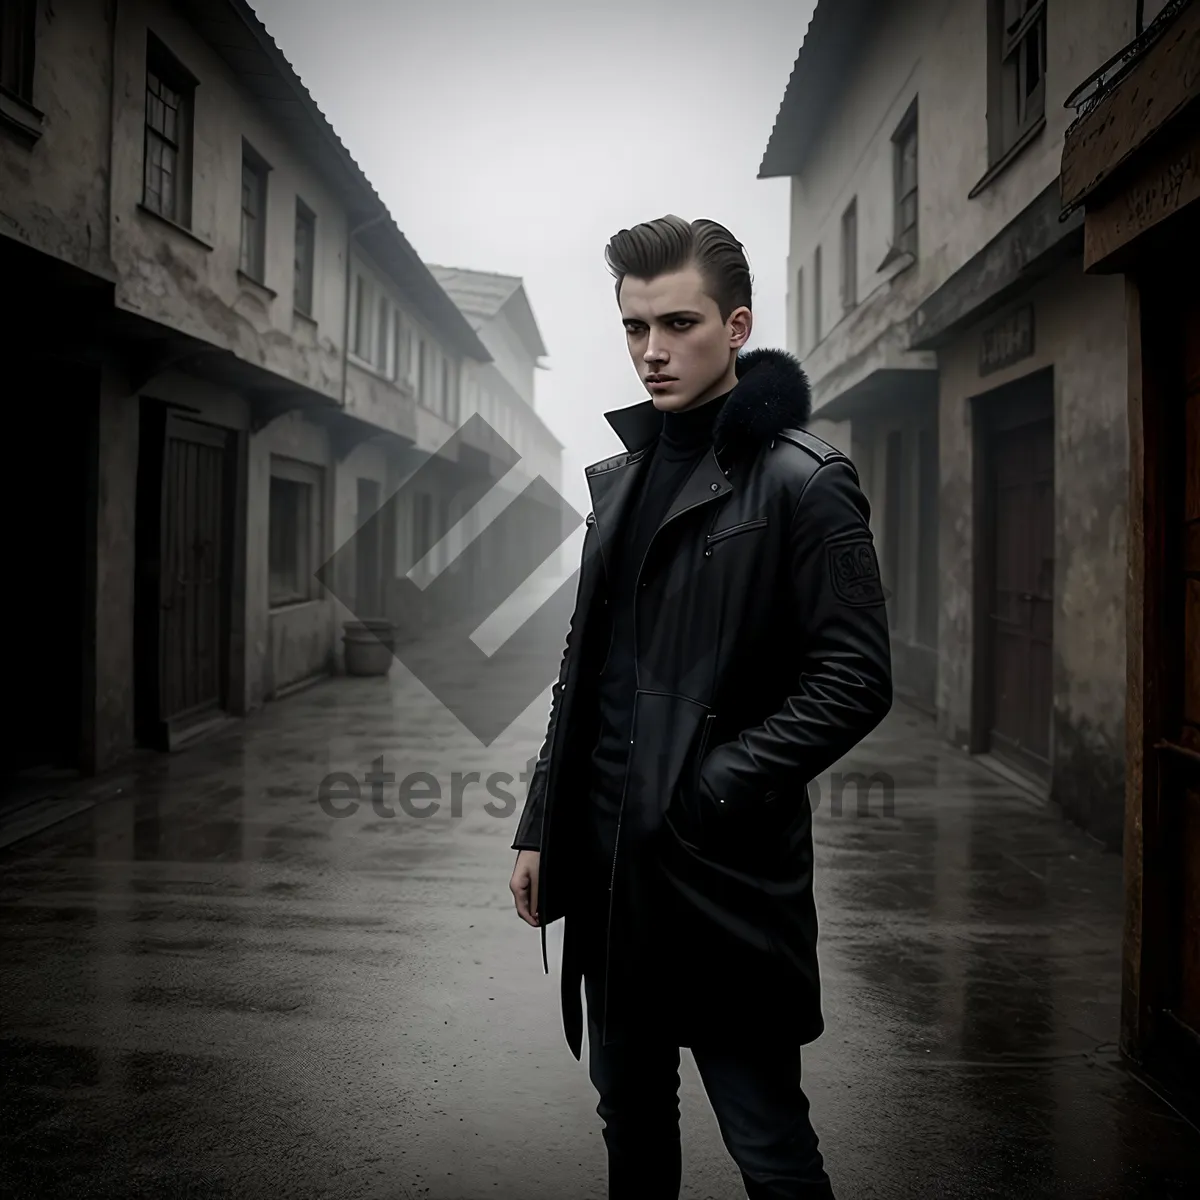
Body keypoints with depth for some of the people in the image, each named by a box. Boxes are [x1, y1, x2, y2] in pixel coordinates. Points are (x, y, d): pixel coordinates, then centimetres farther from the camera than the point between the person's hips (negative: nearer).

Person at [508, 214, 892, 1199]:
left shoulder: (801, 481, -8)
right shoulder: (621, 477, 13)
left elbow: (856, 678, -13)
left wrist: (714, 785, -18)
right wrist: (541, 826, 12)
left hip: (726, 870, -6)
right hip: (610, 863, 7)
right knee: (631, 1121, 20)